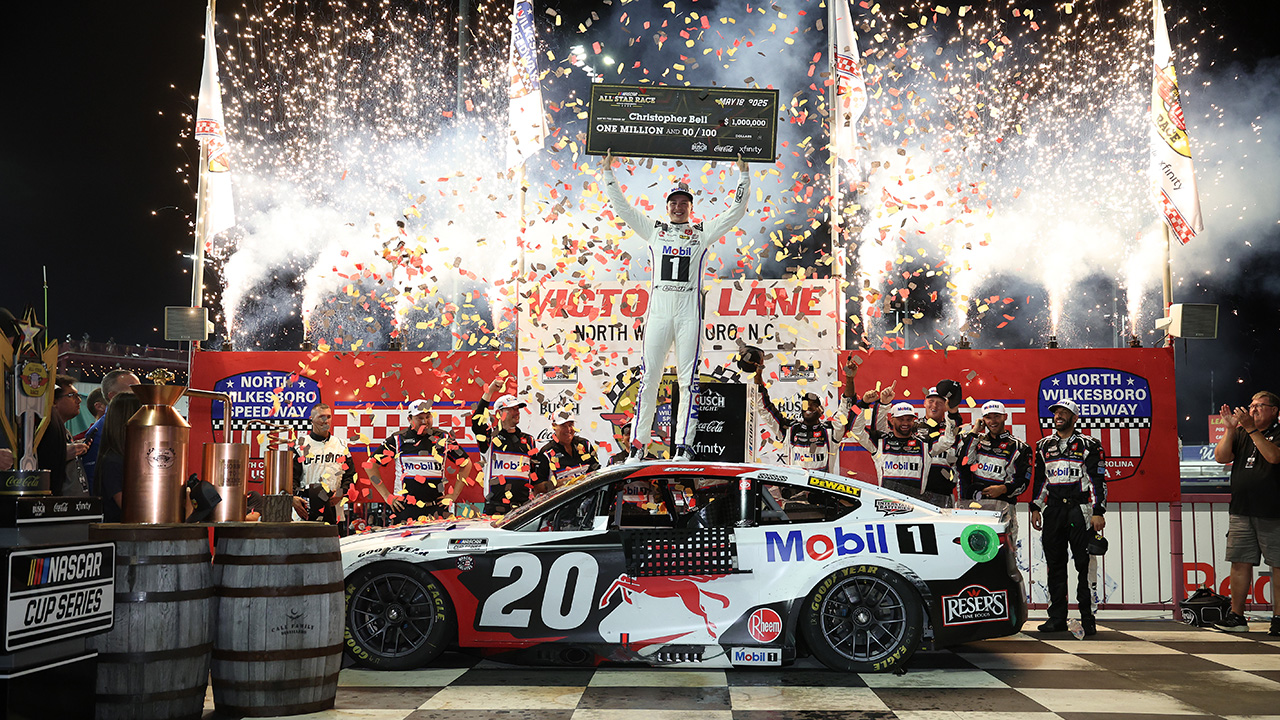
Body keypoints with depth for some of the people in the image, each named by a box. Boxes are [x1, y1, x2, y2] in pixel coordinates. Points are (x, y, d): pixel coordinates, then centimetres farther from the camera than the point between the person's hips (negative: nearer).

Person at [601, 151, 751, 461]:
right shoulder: (654, 230, 16)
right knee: (649, 379, -3)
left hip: (689, 315, 0)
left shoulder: (702, 233, 14)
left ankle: (684, 446, -2)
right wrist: (608, 173, 15)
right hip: (658, 312, 1)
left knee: (688, 380, -4)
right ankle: (638, 445, 1)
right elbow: (622, 207, 17)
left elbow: (736, 211, 14)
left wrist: (743, 176, 11)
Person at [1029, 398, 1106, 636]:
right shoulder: (1044, 445, 15)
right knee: (1055, 565, 4)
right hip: (1053, 510, 4)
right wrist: (1035, 508, 10)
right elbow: (1039, 479, 19)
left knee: (1085, 565, -5)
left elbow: (1098, 480, -1)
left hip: (1080, 509, -4)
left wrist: (1098, 512, -9)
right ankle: (1057, 618, 9)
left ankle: (1088, 619, -1)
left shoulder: (1088, 446, 3)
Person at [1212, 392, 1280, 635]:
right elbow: (1221, 457, 5)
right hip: (1241, 510, 5)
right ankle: (1236, 616, 9)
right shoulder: (1240, 434, 16)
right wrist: (1230, 429, -6)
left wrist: (1251, 428, -19)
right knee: (1240, 562, 5)